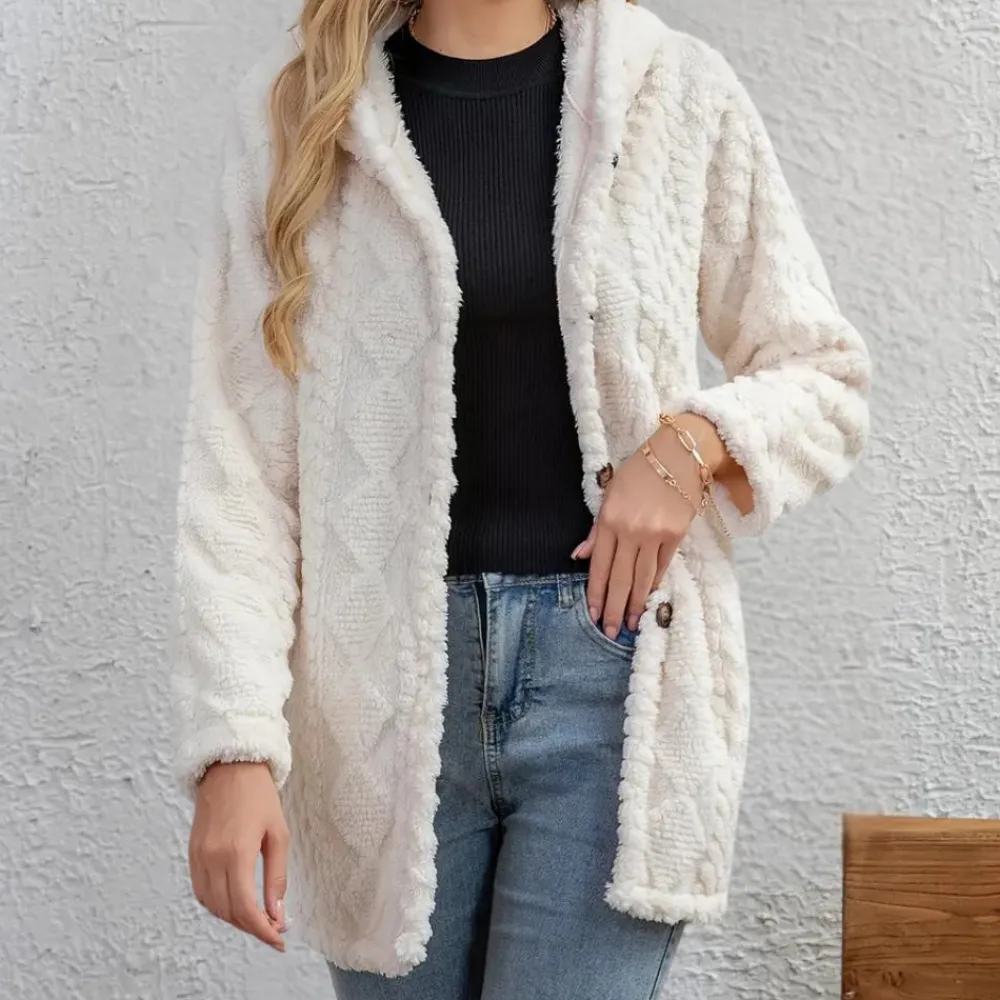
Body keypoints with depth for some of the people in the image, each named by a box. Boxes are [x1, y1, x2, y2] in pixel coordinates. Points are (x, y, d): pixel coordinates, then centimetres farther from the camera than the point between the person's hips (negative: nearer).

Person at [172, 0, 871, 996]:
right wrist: (236, 746, -10)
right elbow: (240, 457, -1)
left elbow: (826, 378, 12)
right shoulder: (291, 104, 3)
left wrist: (694, 442, -9)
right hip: (387, 691, 1)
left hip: (616, 673, 0)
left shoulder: (678, 90, 4)